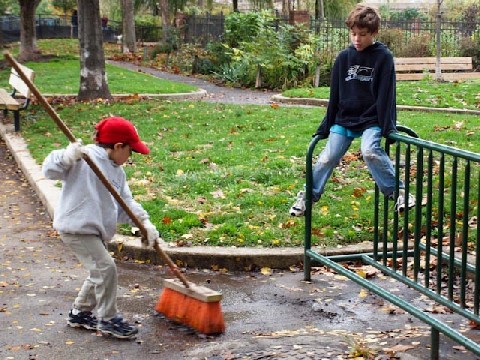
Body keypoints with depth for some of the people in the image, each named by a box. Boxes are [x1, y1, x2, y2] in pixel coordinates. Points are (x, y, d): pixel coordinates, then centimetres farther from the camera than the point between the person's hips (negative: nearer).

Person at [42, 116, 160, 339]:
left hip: (94, 229, 10)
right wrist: (66, 157, -38)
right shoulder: (85, 157, -14)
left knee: (99, 271, 19)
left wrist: (144, 222, -4)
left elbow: (126, 202, 11)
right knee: (105, 268, -12)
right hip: (75, 227, -10)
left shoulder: (117, 171, 13)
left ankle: (80, 313, 36)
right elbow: (50, 170, -18)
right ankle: (108, 319, 1)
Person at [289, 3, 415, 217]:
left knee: (370, 151, -27)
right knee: (328, 157, -1)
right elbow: (335, 94, 8)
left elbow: (386, 95, -10)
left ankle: (397, 191, -14)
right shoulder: (343, 58, 2)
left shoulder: (383, 57, -8)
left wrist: (388, 127, -15)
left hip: (371, 120, -3)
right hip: (344, 119, 4)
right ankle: (308, 196, 15)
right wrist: (327, 125, 9)